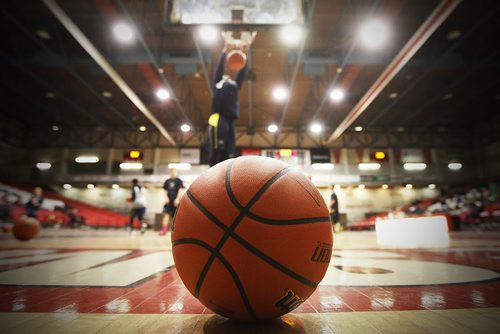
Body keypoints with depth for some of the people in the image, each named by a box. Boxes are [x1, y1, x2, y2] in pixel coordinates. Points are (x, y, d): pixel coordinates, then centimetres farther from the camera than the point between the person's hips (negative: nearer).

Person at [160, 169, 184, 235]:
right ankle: (164, 230, -1)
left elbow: (180, 190, -6)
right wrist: (166, 197, 2)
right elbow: (165, 190, 16)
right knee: (166, 214, -3)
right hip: (169, 201, 4)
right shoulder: (167, 181, 12)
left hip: (176, 201, -4)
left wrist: (177, 199, -14)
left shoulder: (179, 181, -1)